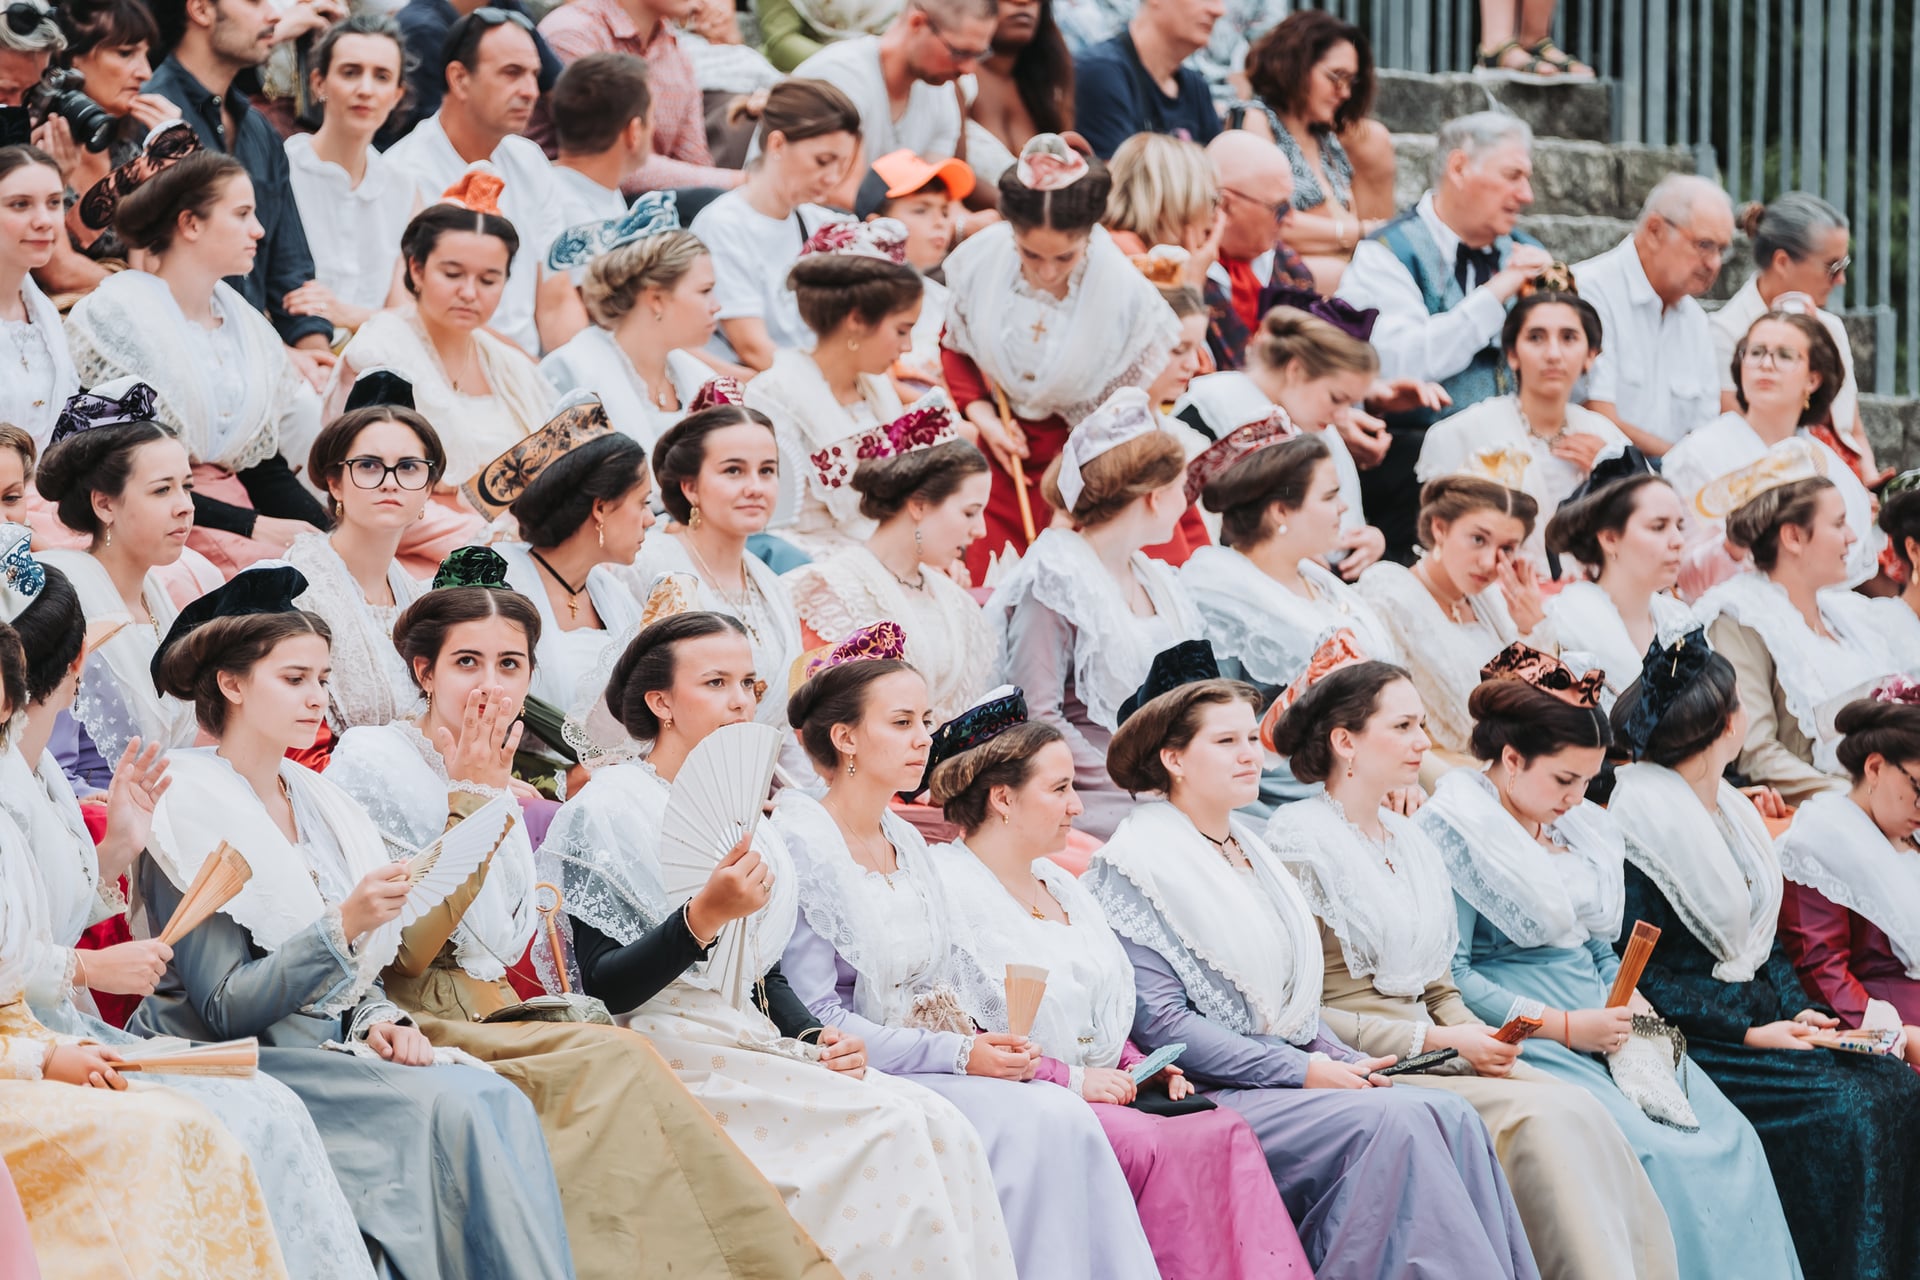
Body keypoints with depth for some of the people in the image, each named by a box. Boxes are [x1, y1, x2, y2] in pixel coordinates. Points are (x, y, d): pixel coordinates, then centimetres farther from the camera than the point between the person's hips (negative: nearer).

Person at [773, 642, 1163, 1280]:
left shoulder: (907, 844, 17)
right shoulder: (801, 846, -9)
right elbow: (815, 1017, -15)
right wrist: (958, 1055, -16)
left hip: (946, 1068, 7)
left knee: (1066, 1114, -20)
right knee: (1037, 1122, -26)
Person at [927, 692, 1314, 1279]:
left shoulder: (1058, 884, 25)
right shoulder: (947, 887, -6)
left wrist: (1137, 1069, 9)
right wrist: (1070, 1079, -17)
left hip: (1101, 1091, 8)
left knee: (1226, 1131, -19)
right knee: (1156, 1147, -32)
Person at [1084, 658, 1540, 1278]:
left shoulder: (1249, 850, 21)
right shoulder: (1138, 865, -5)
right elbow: (1157, 1021, -14)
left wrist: (1346, 1062, 3)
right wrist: (1301, 1072, -15)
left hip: (1293, 1077, 8)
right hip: (1212, 1096, -8)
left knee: (1449, 1117, -17)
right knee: (1392, 1123, -28)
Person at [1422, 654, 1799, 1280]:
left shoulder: (1582, 829, 18)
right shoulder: (1453, 830, -7)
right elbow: (1449, 976, -13)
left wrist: (1633, 1012, 1)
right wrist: (1566, 1028, -16)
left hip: (1602, 1028, 8)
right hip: (1519, 1037, -8)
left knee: (1730, 1141, -13)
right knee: (1657, 1155, -28)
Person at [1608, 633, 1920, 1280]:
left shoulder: (1731, 814, 16)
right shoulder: (1639, 827, -12)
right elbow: (1639, 977, -15)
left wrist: (1796, 1010, 1)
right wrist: (1749, 1032, -17)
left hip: (1759, 1019, 8)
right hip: (1691, 1044, -8)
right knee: (1842, 1110, -25)